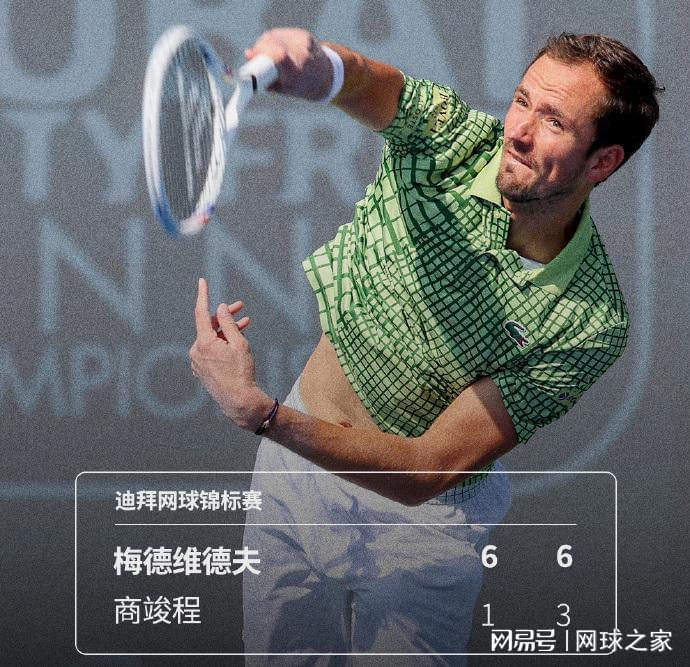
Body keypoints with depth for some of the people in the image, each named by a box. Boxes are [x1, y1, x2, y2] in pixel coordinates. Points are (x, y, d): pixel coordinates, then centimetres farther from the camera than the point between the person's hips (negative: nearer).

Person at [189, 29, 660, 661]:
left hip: (423, 515, -3)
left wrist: (258, 412, -36)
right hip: (302, 451, 3)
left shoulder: (590, 325, -26)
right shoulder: (453, 138, -18)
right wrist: (317, 66, -67)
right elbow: (367, 84, -41)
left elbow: (427, 470, -27)